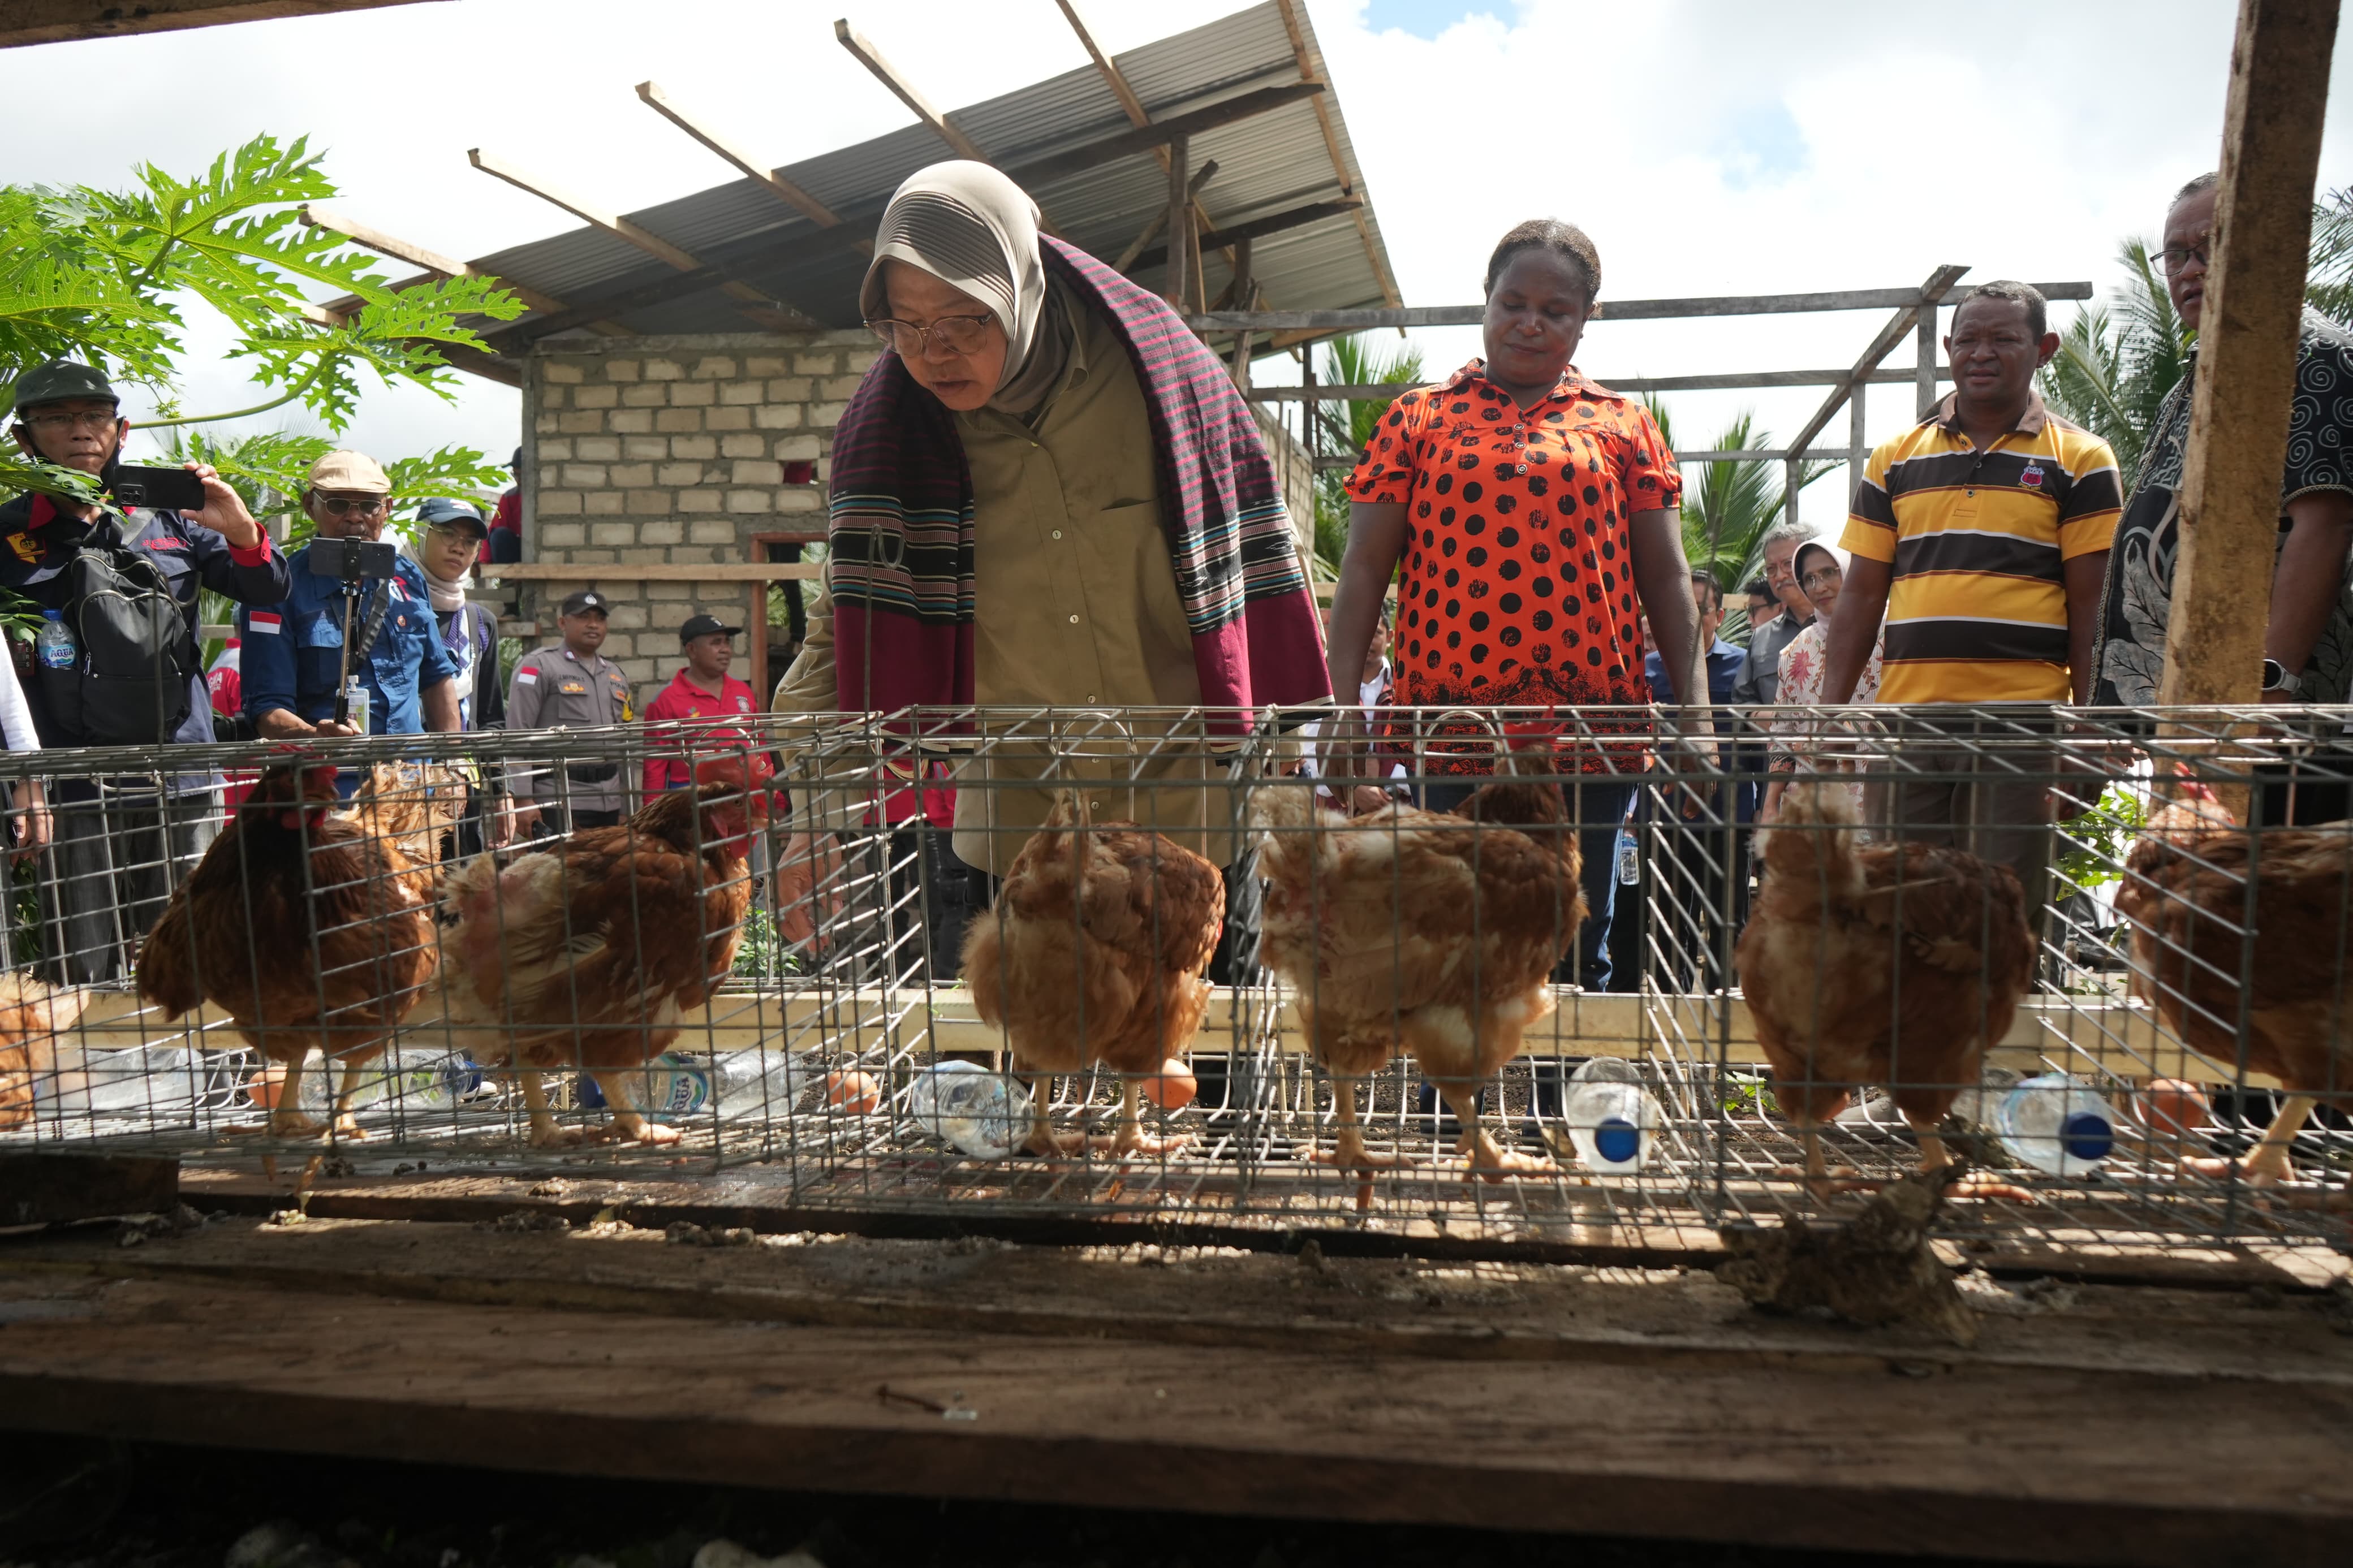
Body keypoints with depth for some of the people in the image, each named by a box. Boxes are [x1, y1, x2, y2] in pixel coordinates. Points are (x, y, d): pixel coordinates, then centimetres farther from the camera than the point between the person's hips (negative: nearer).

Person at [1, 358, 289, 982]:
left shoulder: (168, 521, 12)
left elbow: (269, 594, 11)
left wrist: (242, 531, -9)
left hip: (182, 783, 2)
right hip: (71, 793, -2)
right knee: (85, 981, -1)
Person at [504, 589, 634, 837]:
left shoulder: (616, 674, 20)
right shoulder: (538, 666, 0)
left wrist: (627, 807, 19)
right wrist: (521, 799, -15)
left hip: (609, 805, 6)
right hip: (558, 801, -6)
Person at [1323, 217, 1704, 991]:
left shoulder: (1622, 425, 13)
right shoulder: (1421, 417, 10)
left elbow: (1666, 579, 11)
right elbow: (1364, 569, 6)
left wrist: (1694, 709, 3)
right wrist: (1343, 701, -3)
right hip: (1452, 726, -1)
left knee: (1577, 953, 6)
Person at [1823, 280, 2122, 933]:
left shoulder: (2081, 462, 6)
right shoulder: (1894, 460, 13)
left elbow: (2091, 606, 2)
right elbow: (1861, 596, 12)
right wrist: (1829, 716, 5)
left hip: (2023, 728, -2)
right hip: (1906, 719, 3)